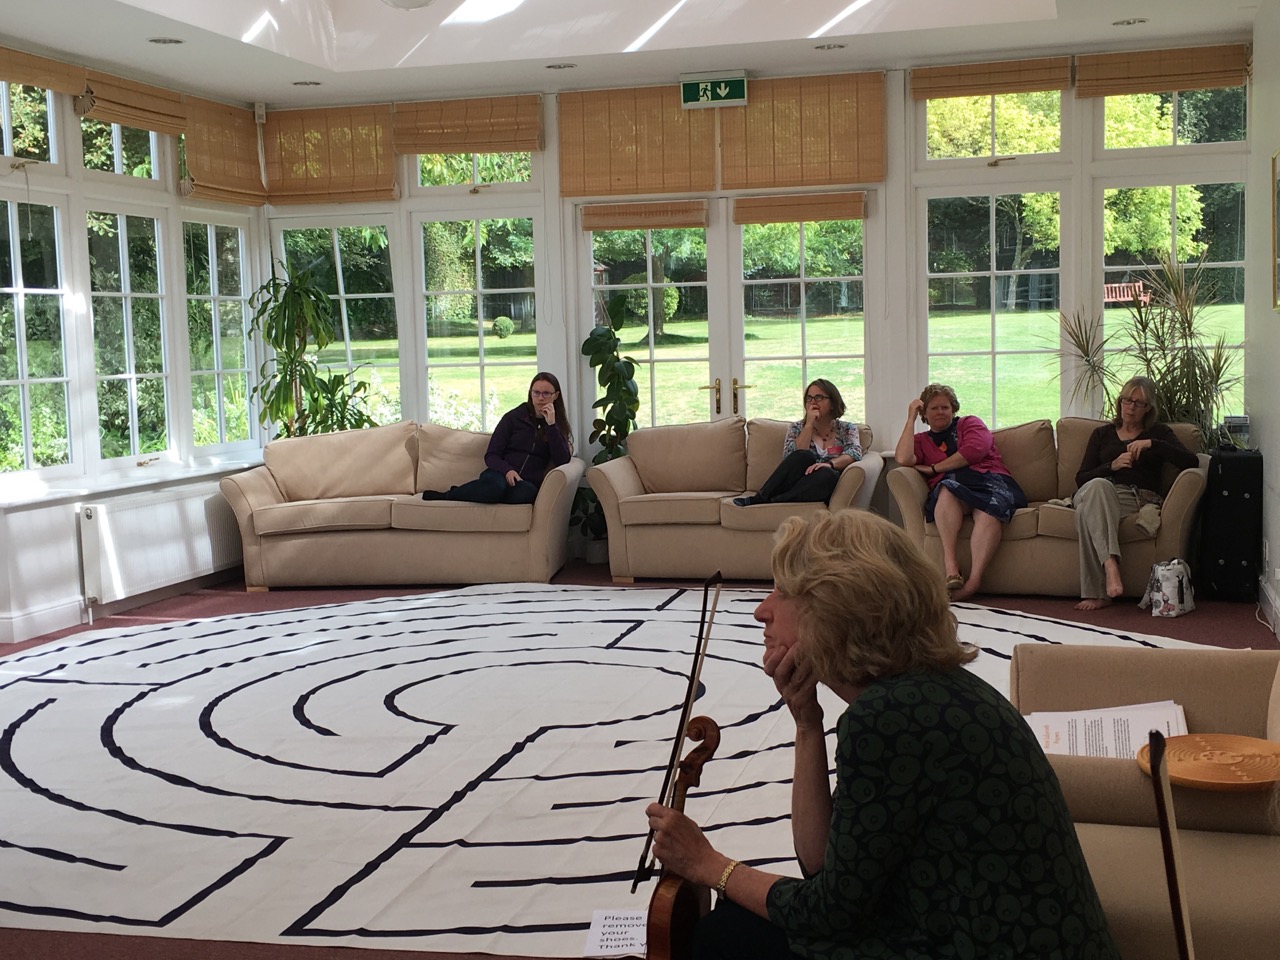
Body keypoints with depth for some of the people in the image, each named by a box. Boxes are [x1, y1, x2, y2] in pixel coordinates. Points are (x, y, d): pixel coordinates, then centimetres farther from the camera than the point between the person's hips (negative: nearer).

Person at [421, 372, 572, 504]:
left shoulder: (558, 425, 12)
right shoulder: (513, 417, 7)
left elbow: (562, 461, -4)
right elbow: (491, 455, 3)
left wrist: (551, 425, -11)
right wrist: (507, 470, -18)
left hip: (528, 482, 1)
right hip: (502, 475, -1)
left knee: (527, 492, -40)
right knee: (495, 486, -41)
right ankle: (442, 495, -17)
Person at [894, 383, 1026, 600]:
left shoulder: (970, 423, 24)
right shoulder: (921, 440, 28)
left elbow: (975, 449, 1)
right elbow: (903, 459, 4)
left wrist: (933, 468, 4)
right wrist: (911, 418, 11)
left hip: (989, 479, -1)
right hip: (950, 489, 1)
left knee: (988, 510, -37)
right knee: (947, 488, -38)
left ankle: (974, 580, -51)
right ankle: (950, 565, -47)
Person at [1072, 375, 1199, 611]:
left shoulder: (1159, 433, 21)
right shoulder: (1102, 434, 27)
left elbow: (1191, 462, 1)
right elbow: (1081, 479, 15)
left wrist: (1152, 444, -9)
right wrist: (1112, 466, -3)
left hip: (1139, 499, -2)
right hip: (1098, 494, 2)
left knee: (1087, 510, -38)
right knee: (1097, 486, -40)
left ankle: (1097, 593, -47)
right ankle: (1110, 563, -55)